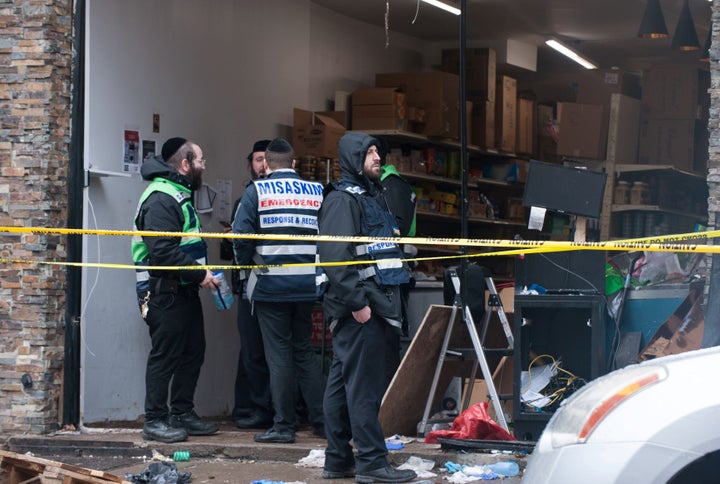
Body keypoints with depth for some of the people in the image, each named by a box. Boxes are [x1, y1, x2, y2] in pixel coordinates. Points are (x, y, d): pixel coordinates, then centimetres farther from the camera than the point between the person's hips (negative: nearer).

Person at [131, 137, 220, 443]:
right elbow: (164, 252, -25)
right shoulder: (160, 199, -17)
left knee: (192, 352, 13)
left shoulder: (180, 196, 18)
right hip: (165, 293, -10)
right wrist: (199, 274, -20)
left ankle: (182, 414, 22)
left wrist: (202, 273, 11)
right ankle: (154, 421, 0)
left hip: (185, 290, 10)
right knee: (165, 356, -6)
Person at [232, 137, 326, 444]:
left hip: (270, 285, -3)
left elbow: (241, 234, -13)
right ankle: (321, 420, 14)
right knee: (304, 350, 15)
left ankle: (284, 426, 3)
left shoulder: (256, 191, -4)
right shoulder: (318, 192, 4)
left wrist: (246, 263, 5)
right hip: (307, 285, 3)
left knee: (279, 354, 2)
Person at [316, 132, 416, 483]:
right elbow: (335, 256, -20)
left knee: (343, 382, 12)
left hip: (372, 303, 10)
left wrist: (381, 302, 20)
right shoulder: (342, 199, -10)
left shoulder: (369, 197, 22)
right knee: (364, 385, -8)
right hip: (358, 308, -10)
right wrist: (357, 302, -22)